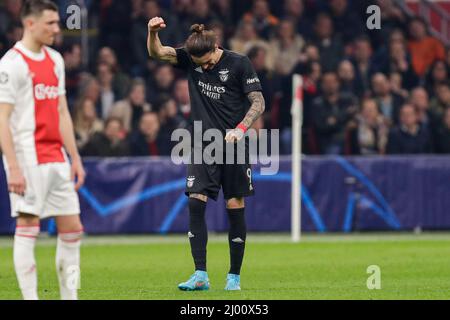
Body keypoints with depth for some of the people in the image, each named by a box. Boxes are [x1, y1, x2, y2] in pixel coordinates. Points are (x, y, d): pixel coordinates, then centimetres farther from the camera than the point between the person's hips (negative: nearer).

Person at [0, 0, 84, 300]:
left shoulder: (55, 60, 15)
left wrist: (75, 157, 15)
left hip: (56, 159, 8)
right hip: (28, 160, -8)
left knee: (72, 230, 6)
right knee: (28, 228, -5)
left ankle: (70, 297, 13)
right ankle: (30, 299, -2)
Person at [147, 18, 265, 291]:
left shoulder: (239, 63, -8)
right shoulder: (189, 58, 3)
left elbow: (258, 103, -8)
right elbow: (156, 52, 2)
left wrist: (241, 129, -22)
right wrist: (153, 32, -19)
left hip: (233, 145, -3)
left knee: (235, 206, 0)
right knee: (196, 201, -11)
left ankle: (234, 276, 11)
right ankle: (201, 276, -11)